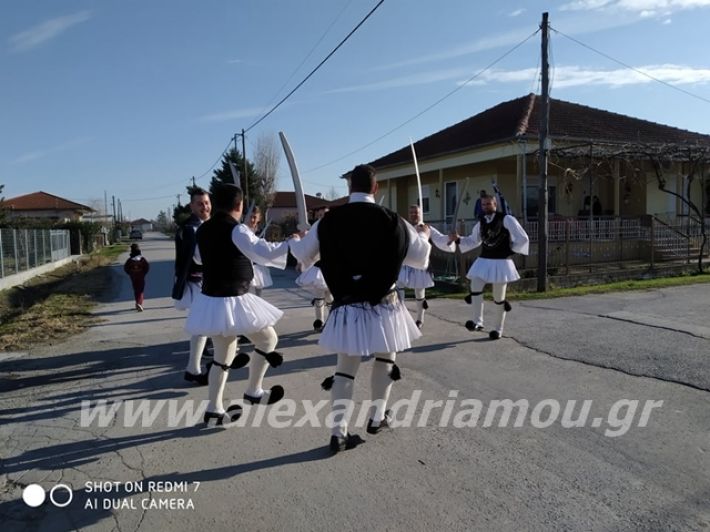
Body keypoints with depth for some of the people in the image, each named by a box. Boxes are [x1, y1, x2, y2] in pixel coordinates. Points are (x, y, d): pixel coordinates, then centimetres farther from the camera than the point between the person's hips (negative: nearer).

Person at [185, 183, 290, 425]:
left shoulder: (203, 229, 7)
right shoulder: (236, 230, -17)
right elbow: (266, 252, -22)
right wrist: (292, 243, -8)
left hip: (210, 299, 8)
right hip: (232, 301, -8)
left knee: (223, 355, 19)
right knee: (268, 339, 13)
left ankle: (214, 410, 22)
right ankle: (253, 391, 22)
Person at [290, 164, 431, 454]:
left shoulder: (329, 220, -4)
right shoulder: (392, 220, -7)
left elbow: (303, 255, 9)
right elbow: (420, 259, 4)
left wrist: (294, 240, 32)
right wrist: (423, 235, 25)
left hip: (346, 305, 2)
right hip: (382, 304, -1)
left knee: (344, 368, 12)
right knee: (385, 357, 22)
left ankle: (338, 432, 12)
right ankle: (377, 417, 32)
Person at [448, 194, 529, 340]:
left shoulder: (506, 219, -10)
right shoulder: (481, 223, 7)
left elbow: (523, 238, -7)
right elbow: (473, 241, 19)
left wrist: (511, 250, -2)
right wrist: (458, 239, 5)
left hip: (501, 262, -4)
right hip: (484, 261, 4)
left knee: (499, 298, 5)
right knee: (475, 287, -16)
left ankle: (497, 329, 19)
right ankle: (478, 321, -6)